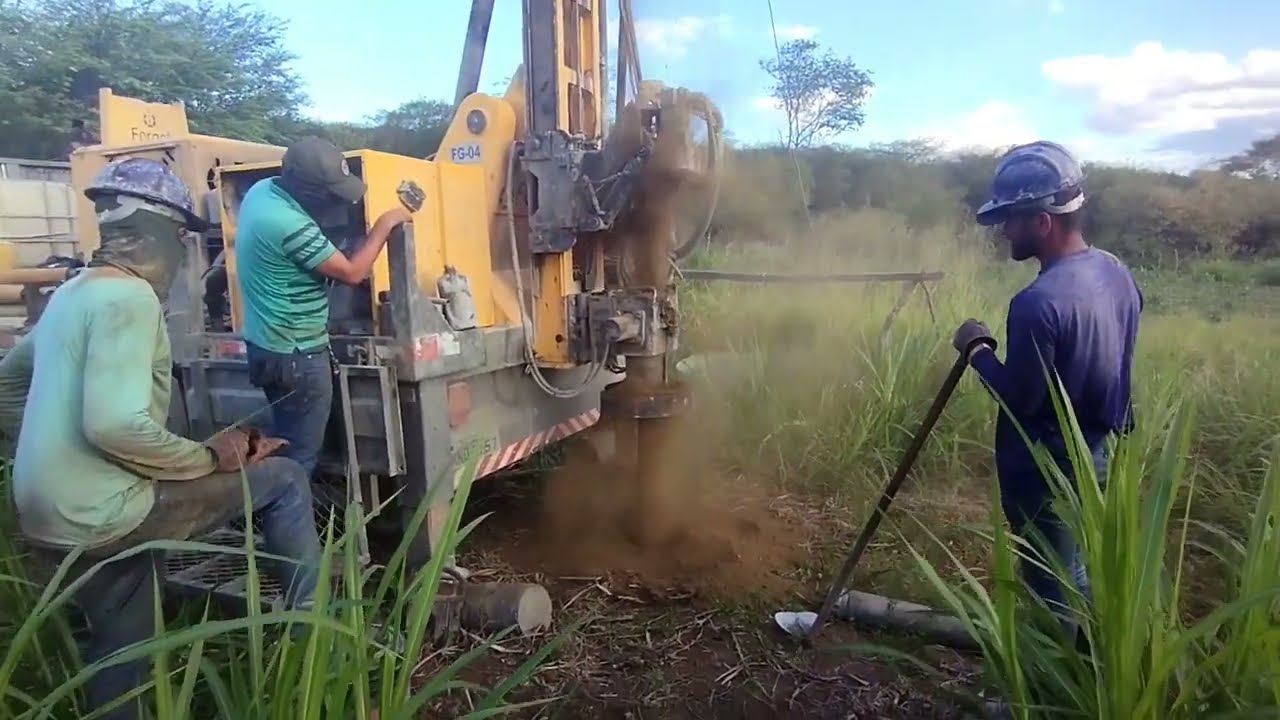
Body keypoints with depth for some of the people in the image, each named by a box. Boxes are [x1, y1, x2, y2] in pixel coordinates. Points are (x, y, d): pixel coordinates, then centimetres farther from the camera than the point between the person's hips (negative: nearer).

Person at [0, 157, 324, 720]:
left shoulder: (72, 292, 13)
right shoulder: (129, 297, -18)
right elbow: (117, 426, -28)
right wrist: (210, 458, -16)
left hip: (47, 516, 10)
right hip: (98, 514, -10)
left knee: (122, 645, 22)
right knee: (283, 480, -2)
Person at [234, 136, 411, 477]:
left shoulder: (263, 189, 0)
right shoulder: (287, 224, -28)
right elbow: (352, 273, -21)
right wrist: (384, 225, -11)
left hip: (271, 344, 10)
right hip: (295, 354, -10)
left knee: (286, 444, 22)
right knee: (300, 454, 4)